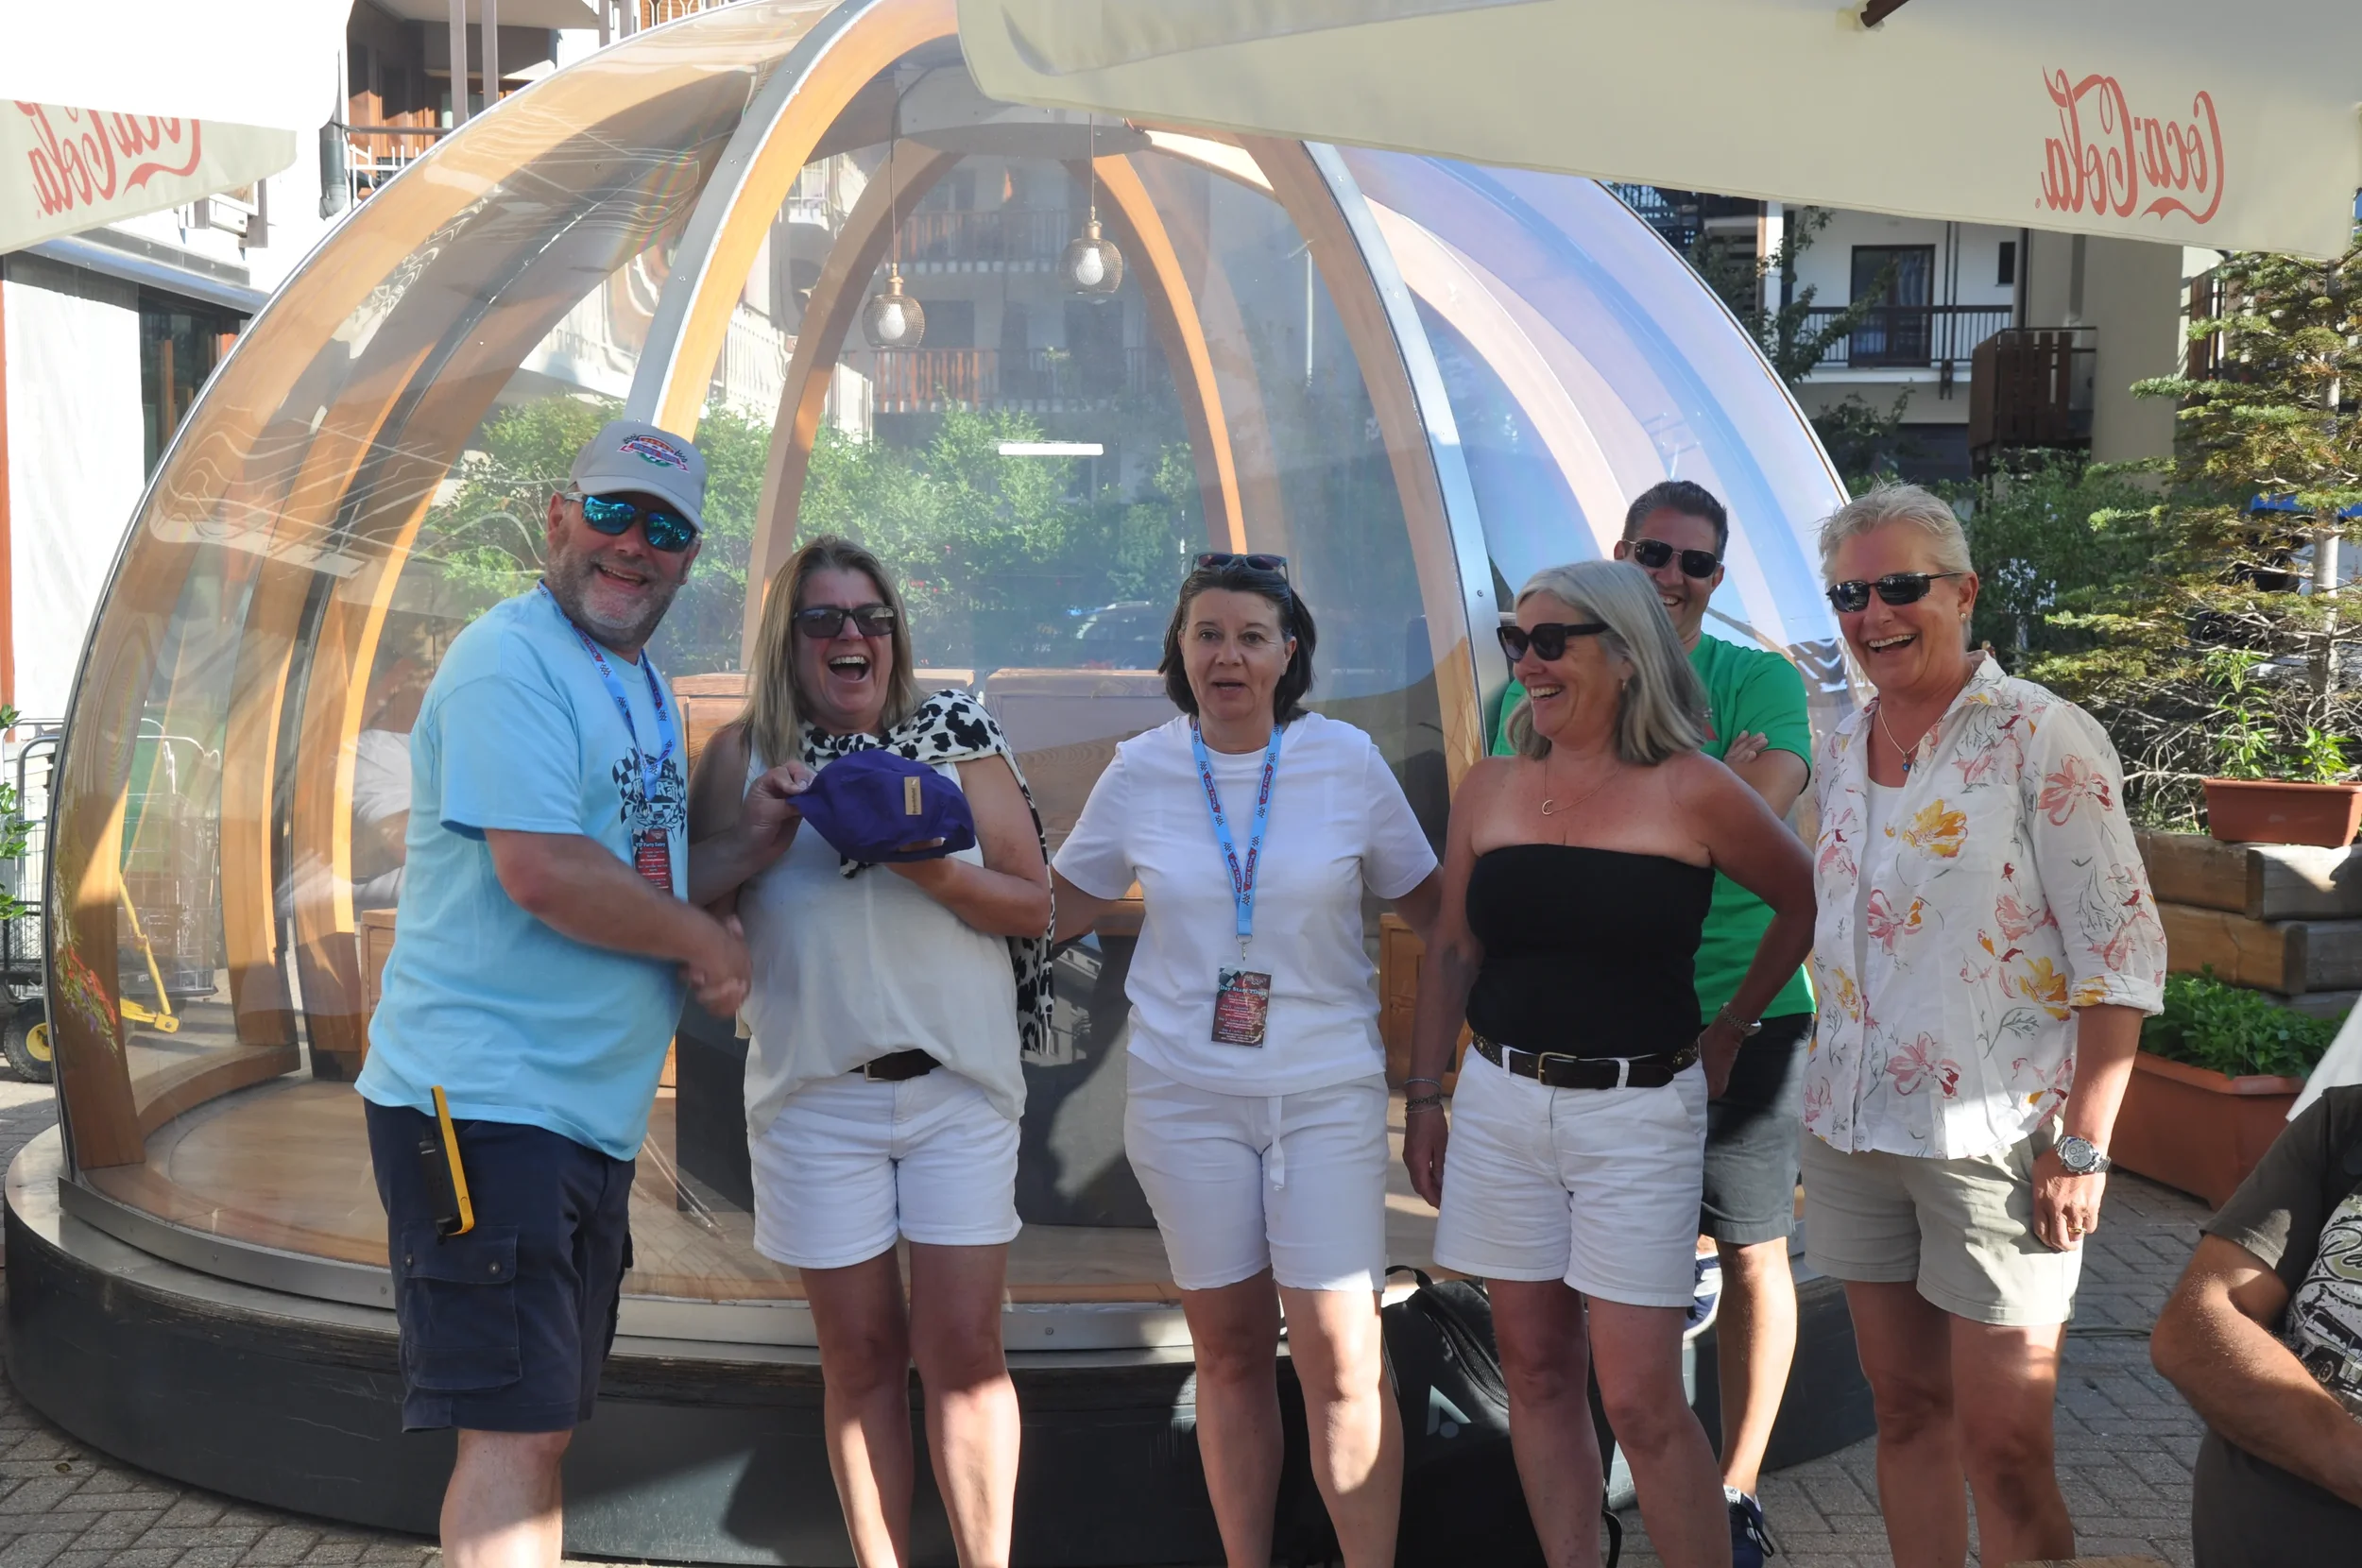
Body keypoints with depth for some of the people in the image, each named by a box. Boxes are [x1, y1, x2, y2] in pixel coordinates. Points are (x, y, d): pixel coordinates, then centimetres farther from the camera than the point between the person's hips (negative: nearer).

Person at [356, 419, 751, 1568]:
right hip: (483, 1099, -9)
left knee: (541, 1426, 17)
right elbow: (542, 873, -24)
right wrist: (703, 940, -10)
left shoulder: (641, 685, 18)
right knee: (511, 1431, -7)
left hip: (590, 1115, 10)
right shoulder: (512, 661, -12)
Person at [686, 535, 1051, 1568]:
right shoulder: (746, 754, 5)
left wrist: (933, 869, -14)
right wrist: (757, 843, -12)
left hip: (959, 1084, 0)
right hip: (814, 1092, 0)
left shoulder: (959, 739, 5)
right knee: (860, 1350, 8)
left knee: (962, 1346, 1)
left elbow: (1034, 906, 3)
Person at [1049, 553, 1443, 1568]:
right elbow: (1054, 908, 11)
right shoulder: (1140, 772, 1)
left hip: (1327, 1092, -1)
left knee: (1340, 1360, -6)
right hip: (1184, 1093, 1)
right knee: (1229, 1352, 9)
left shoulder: (1347, 761, -2)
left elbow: (1428, 904, 8)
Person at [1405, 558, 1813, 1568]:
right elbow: (1452, 954, 10)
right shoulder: (1491, 788, 5)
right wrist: (1424, 1098, 9)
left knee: (1640, 1400, -4)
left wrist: (1730, 1030, 9)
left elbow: (1807, 903, 7)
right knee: (1538, 1373, 10)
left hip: (1639, 1113, -4)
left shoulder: (1691, 792, -6)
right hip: (1501, 1103, 4)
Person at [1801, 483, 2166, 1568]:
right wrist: (1826, 1093, 14)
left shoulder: (2043, 739, -9)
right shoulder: (1841, 752, 9)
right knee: (1905, 1411, 13)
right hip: (1854, 1131, 6)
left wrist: (2082, 1143, -15)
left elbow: (2123, 956, -11)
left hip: (1992, 1140, -6)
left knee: (2003, 1449, -2)